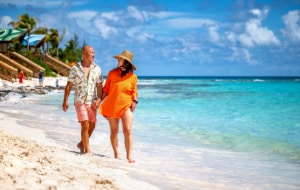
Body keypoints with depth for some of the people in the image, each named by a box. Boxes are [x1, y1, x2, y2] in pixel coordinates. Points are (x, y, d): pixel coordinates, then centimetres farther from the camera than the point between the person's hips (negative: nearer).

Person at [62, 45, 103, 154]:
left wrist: (99, 99, -13)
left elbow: (99, 86, 0)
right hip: (80, 101, -3)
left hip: (92, 102, 3)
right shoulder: (75, 69, -3)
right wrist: (65, 101, -3)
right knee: (85, 126, -8)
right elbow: (69, 86, 0)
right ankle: (87, 150, 0)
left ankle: (82, 144, 32)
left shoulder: (97, 69, 2)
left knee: (92, 126, 9)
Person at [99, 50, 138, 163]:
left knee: (127, 131, -11)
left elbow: (134, 92, 12)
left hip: (126, 106, -2)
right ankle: (116, 154, 20)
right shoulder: (112, 73, 3)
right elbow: (106, 89, 6)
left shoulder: (133, 77, 2)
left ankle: (129, 156, -6)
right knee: (114, 131, 8)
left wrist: (134, 100, -6)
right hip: (111, 106, 2)